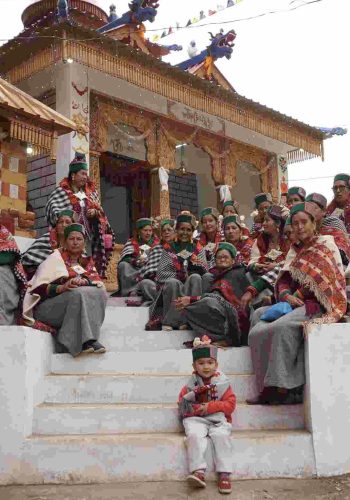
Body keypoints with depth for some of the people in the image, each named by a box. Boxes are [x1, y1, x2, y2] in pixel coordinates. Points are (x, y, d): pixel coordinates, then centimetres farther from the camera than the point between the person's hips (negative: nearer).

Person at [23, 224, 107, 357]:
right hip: (46, 307, -5)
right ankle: (84, 341, -37)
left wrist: (85, 281, -21)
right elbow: (39, 287, -9)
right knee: (79, 294, -32)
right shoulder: (55, 258, 3)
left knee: (100, 293, -21)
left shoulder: (87, 262, 18)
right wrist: (61, 288, -27)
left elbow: (100, 284, 1)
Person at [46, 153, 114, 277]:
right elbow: (52, 208, -11)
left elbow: (100, 210, 19)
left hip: (88, 235, 5)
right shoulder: (61, 191, 1)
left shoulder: (91, 192, 17)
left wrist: (95, 212, -5)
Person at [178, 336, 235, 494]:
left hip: (218, 419, 0)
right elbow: (182, 404, 10)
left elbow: (230, 404, -1)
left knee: (222, 436, -30)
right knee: (194, 435, -31)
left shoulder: (222, 382, 5)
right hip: (196, 419, 1)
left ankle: (224, 474, -24)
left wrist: (209, 407, -13)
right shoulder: (191, 383, 8)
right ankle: (198, 471, -32)